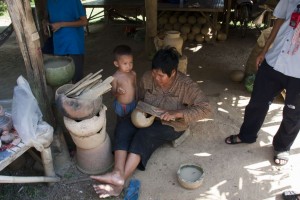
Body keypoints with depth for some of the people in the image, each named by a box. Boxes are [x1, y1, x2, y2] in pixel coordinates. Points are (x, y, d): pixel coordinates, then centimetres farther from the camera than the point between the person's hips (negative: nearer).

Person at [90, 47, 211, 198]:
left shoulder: (186, 85, -20)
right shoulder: (147, 77, -8)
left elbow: (205, 109, -24)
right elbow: (140, 98, 10)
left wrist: (176, 113, -32)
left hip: (171, 125, -4)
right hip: (148, 117, 5)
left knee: (144, 135, -32)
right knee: (122, 126, -23)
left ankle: (121, 181, -33)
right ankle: (117, 174, -36)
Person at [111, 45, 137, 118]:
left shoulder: (133, 74, -9)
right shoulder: (115, 77, -23)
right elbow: (113, 92, -16)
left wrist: (136, 100, 13)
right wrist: (117, 92, -39)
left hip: (133, 103, 4)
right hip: (120, 105, -3)